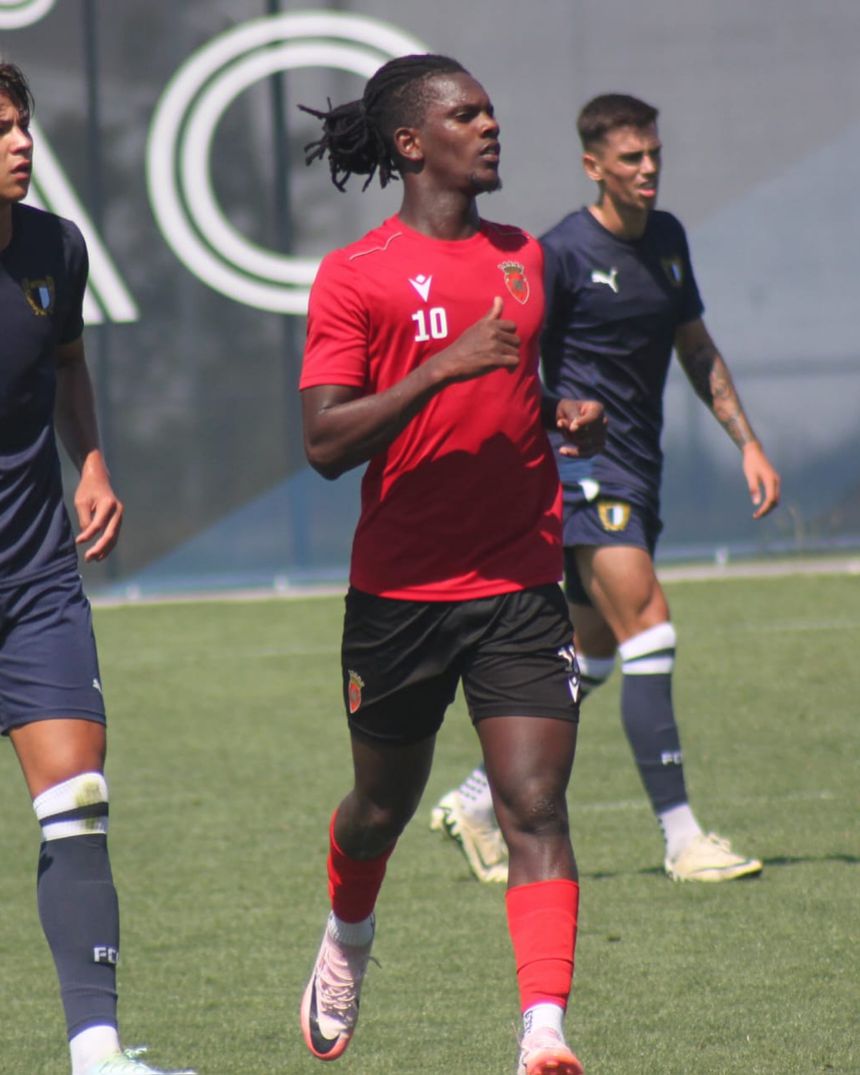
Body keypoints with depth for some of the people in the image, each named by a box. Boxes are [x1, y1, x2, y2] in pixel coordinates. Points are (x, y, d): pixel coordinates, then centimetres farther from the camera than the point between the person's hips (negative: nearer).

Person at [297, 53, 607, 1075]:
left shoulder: (525, 257, 10)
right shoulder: (354, 275, -8)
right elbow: (324, 443, -17)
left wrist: (571, 415, 5)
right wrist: (444, 368, -26)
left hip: (521, 583, 3)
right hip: (400, 594, -3)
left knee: (534, 808, -12)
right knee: (384, 802, 16)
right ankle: (345, 944, 48)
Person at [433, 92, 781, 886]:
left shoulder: (667, 240, 12)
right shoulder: (563, 253, -11)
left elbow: (697, 349, 22)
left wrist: (749, 443, 16)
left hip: (637, 475, 8)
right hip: (582, 468, -8)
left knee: (593, 656, 11)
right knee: (649, 634, -16)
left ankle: (478, 802, 24)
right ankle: (682, 837, -16)